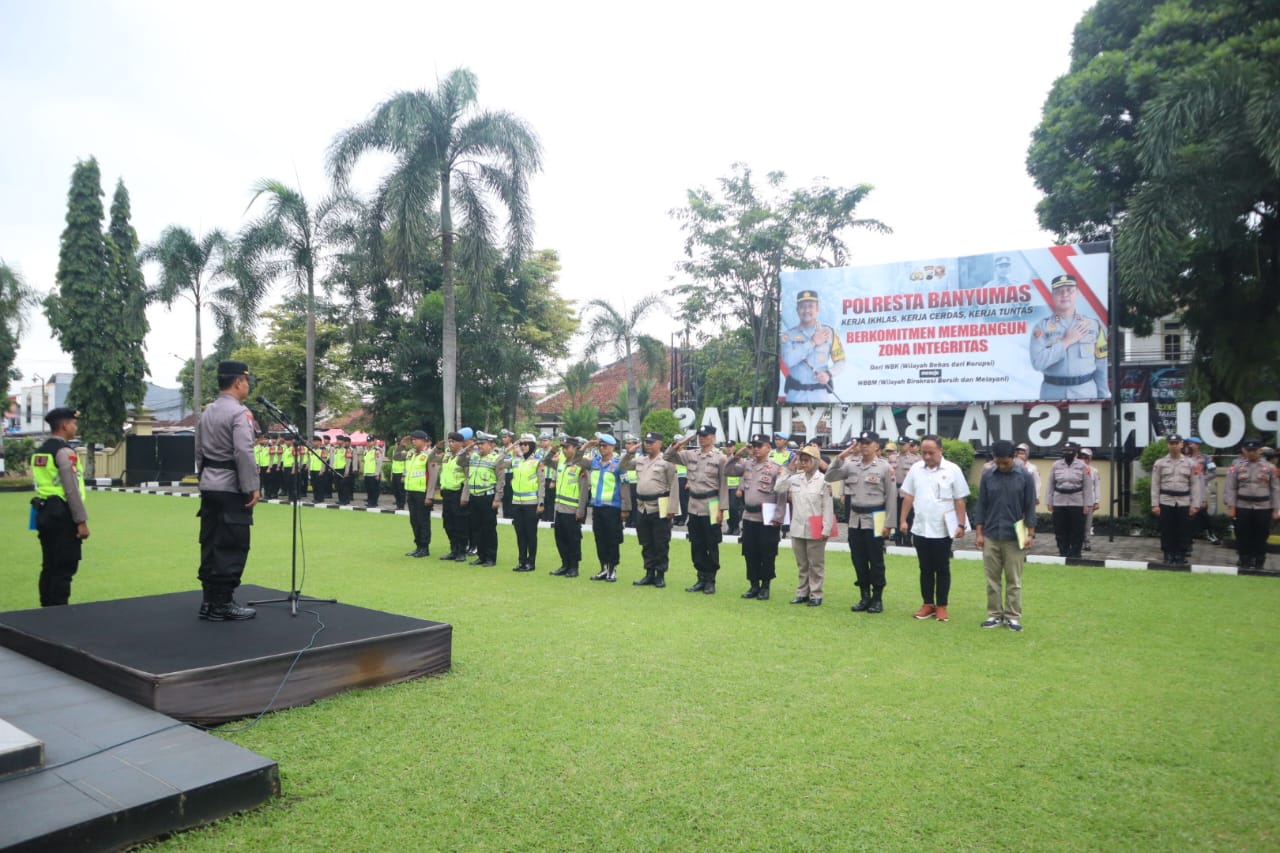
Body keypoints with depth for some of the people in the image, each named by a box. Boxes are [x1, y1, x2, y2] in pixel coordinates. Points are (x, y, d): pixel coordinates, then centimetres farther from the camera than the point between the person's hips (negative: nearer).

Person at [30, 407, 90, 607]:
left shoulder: (40, 451, 14)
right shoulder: (64, 451, -14)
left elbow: (42, 484, 17)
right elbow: (72, 490, -18)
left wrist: (55, 515, 21)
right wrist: (82, 521, -15)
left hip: (44, 513, 9)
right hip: (62, 514, -9)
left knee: (49, 567, 15)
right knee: (64, 568, -4)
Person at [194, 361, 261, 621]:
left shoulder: (206, 412, 14)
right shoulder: (239, 413, -14)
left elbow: (199, 451, 16)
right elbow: (244, 453, -21)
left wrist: (205, 480, 21)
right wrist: (252, 487, -16)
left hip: (209, 486, 9)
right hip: (232, 489, -9)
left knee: (210, 544, 11)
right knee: (232, 547, -3)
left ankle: (210, 601, 17)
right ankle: (223, 604, 1)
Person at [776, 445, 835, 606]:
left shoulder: (823, 480, -8)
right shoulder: (795, 478, 6)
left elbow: (828, 506, -8)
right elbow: (778, 489, 2)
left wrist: (826, 529, -12)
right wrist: (789, 471, -2)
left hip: (815, 530, -5)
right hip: (797, 528, 5)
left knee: (815, 564, 5)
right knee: (802, 564, 14)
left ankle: (816, 595, 14)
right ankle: (802, 593, 23)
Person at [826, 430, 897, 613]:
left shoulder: (884, 467, -5)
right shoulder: (851, 465, 5)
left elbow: (891, 497, -4)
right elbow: (830, 477, 1)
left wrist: (889, 523, -8)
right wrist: (840, 458, -8)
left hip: (875, 518, -4)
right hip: (855, 518, 4)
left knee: (876, 561, 3)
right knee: (858, 560, 9)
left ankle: (877, 598, 13)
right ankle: (865, 597, 20)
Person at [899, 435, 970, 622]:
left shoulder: (952, 470, -7)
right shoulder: (915, 469, 2)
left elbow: (959, 500, -4)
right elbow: (908, 496, 8)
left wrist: (961, 525, -7)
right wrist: (903, 520, 6)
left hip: (943, 530, -3)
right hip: (920, 528, 3)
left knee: (942, 569, 6)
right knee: (925, 569, 11)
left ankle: (941, 606, 15)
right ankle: (928, 604, 21)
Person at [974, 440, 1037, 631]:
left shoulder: (1025, 477, -2)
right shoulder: (987, 476, 2)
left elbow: (1030, 507, 0)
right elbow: (981, 505, 5)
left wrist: (1030, 534, -4)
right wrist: (978, 532, 1)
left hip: (1014, 538, -2)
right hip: (990, 537, 2)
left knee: (1013, 581, 5)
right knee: (992, 579, 8)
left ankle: (1013, 617, 13)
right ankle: (995, 615, 17)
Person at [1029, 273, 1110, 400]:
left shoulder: (1092, 325, 5)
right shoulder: (1042, 327, -3)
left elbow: (1101, 366, 8)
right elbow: (1037, 362, -16)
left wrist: (1104, 397, 7)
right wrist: (1067, 341, -12)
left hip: (1086, 391, 2)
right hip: (1053, 392, -2)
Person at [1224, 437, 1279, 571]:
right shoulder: (1236, 467, 2)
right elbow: (1230, 488, 1)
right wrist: (1231, 506, -5)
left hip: (1263, 508, 1)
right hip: (1242, 507, 0)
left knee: (1261, 536, 5)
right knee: (1243, 536, 3)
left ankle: (1258, 562, 16)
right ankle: (1245, 561, 14)